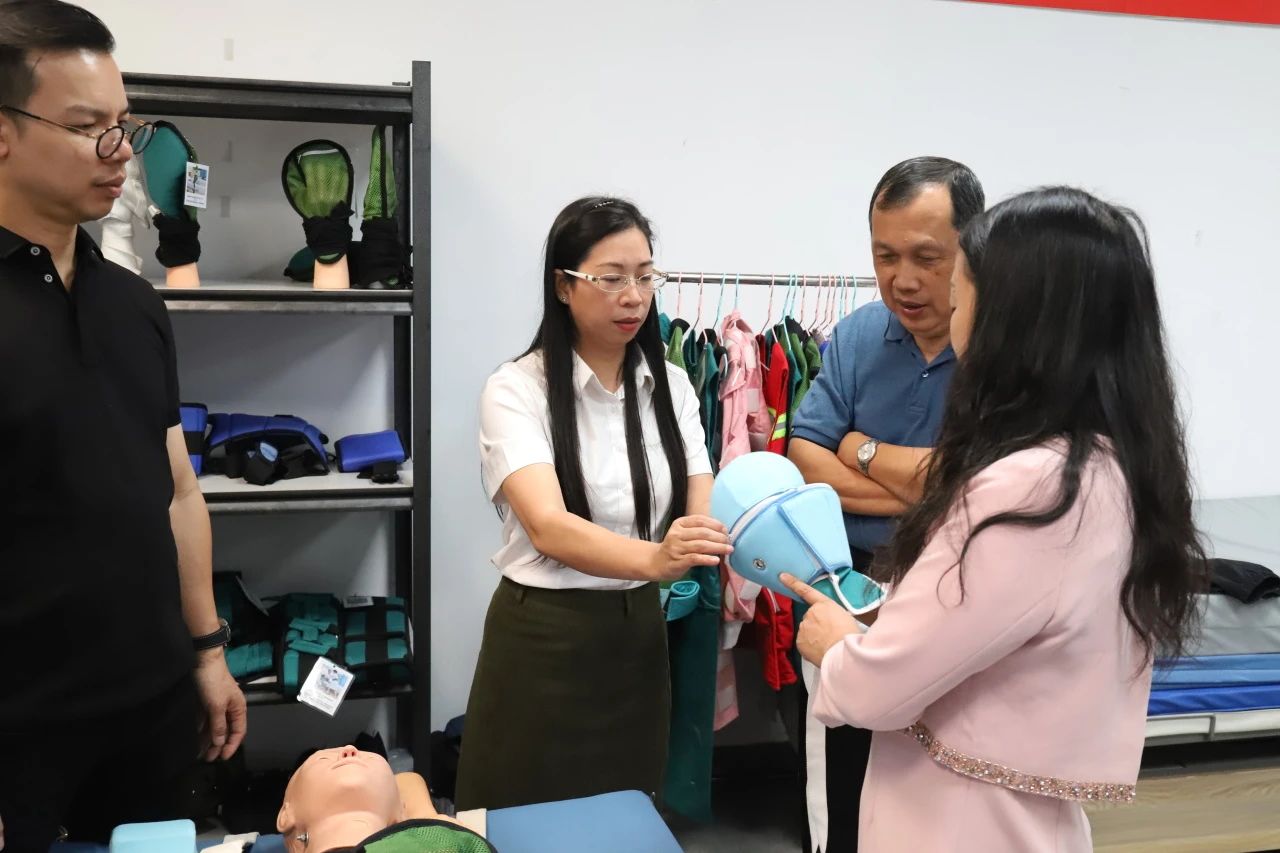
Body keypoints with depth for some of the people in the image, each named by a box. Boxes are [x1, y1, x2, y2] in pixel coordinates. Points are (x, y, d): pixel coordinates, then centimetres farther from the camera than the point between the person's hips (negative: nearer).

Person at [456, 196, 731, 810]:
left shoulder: (670, 386, 2)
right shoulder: (516, 389, -13)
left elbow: (704, 508, -7)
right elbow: (548, 528, -27)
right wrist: (654, 558, -44)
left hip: (638, 633, 5)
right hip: (543, 637, -4)